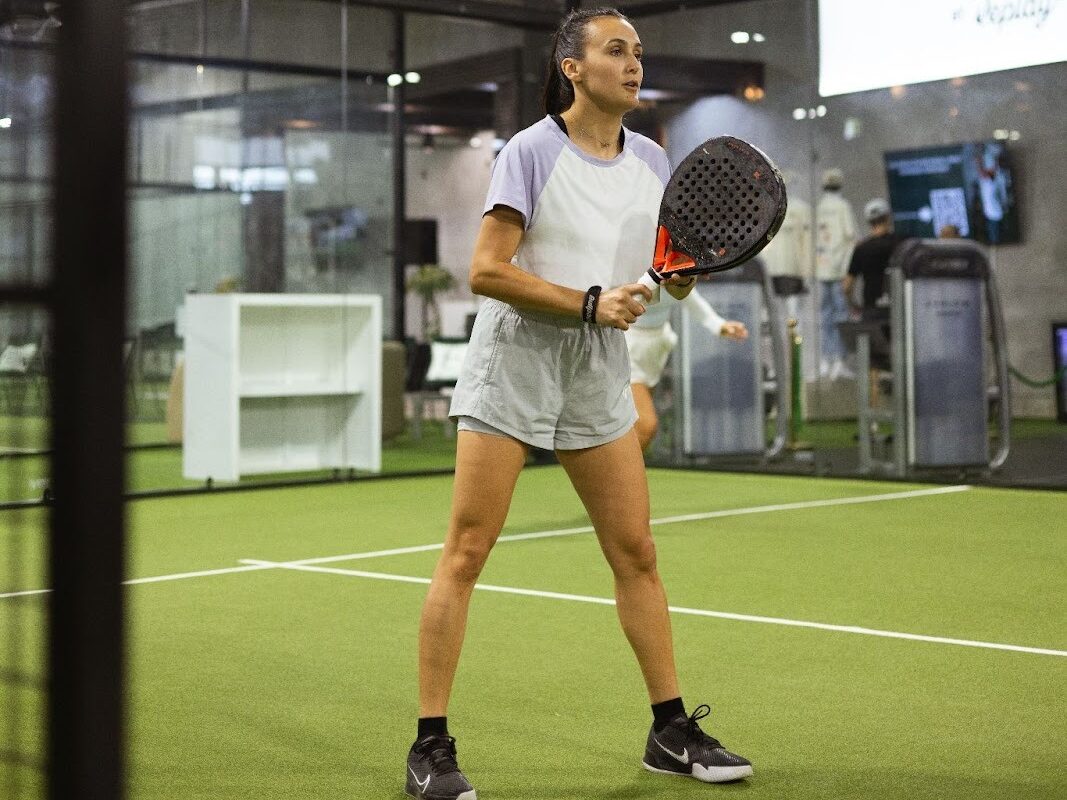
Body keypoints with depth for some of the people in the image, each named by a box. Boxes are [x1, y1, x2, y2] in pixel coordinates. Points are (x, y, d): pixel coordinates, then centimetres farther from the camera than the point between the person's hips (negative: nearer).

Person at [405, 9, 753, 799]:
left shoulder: (651, 161, 8)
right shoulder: (531, 151, -9)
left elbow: (671, 274, 16)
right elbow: (486, 272, -15)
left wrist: (683, 276, -7)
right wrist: (590, 303, -19)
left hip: (599, 368, 5)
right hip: (515, 357, -5)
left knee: (636, 553, 7)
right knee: (467, 551, -5)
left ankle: (671, 732, 18)